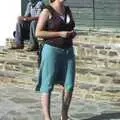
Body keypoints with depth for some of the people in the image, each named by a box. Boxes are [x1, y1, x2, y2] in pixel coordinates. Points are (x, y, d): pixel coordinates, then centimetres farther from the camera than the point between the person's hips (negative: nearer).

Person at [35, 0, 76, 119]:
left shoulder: (68, 10, 12)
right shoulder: (47, 11, -7)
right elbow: (38, 33, -12)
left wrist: (73, 33, -2)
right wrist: (60, 34, -19)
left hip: (68, 52, 6)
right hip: (52, 51, -6)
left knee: (69, 85, 1)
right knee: (47, 86, -6)